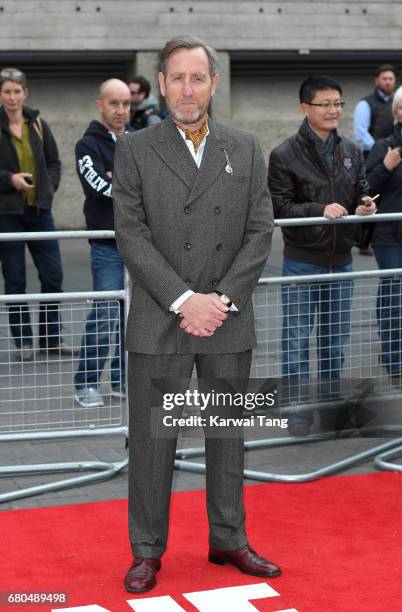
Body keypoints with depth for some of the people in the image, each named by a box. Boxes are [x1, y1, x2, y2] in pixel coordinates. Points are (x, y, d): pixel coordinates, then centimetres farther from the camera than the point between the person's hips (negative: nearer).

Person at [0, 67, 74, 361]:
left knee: (53, 276, 4)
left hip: (39, 209, 4)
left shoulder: (38, 124, 6)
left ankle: (52, 337, 17)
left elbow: (54, 161, 14)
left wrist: (49, 187, 0)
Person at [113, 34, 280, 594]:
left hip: (228, 321, 2)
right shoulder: (135, 150, 0)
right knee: (152, 440, 3)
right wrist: (184, 299, -16)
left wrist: (222, 299, -11)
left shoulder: (245, 150, 7)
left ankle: (228, 540, 26)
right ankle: (147, 551, 15)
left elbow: (259, 233, 2)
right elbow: (131, 236, -7)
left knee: (228, 435, 12)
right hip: (159, 323, -2)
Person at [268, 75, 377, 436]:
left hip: (341, 258, 5)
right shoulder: (285, 155, -9)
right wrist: (320, 210, -25)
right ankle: (300, 410, 11)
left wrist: (363, 207, -11)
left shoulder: (351, 152, 6)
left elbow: (362, 193, 13)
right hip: (302, 261, -5)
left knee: (336, 338, 15)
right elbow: (279, 208, -13)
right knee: (297, 338, 1)